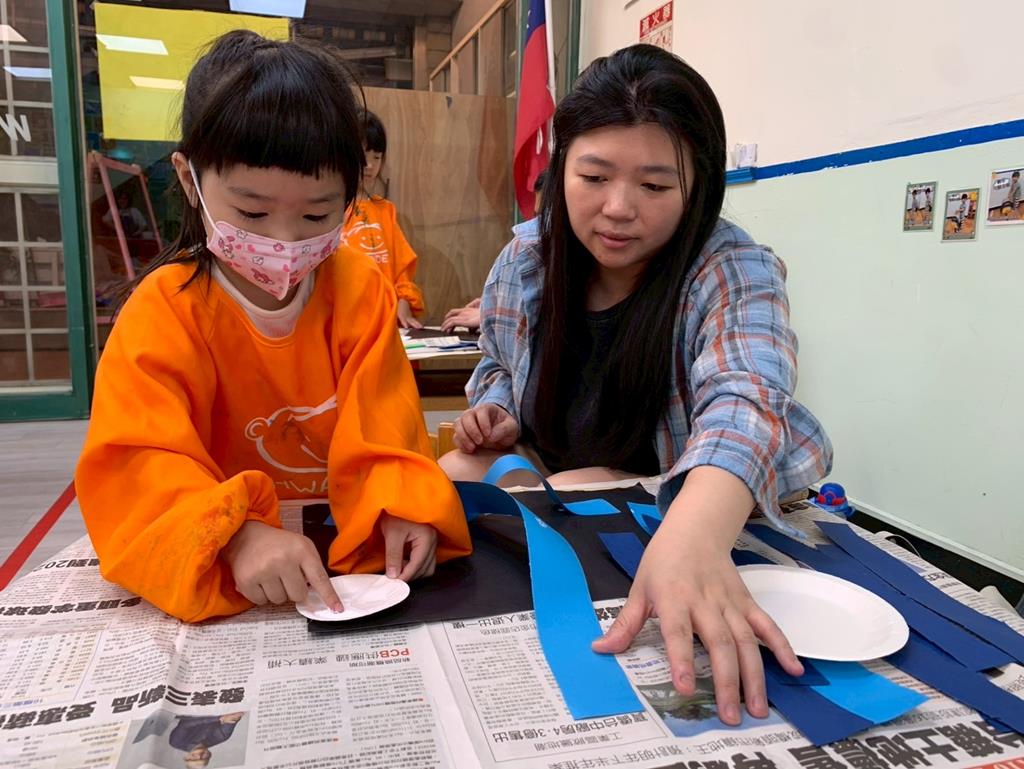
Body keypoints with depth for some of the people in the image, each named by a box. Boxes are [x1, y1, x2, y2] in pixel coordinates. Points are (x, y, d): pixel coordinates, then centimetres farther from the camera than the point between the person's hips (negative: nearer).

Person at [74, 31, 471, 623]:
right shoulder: (164, 311, -10)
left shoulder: (360, 290, -3)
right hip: (213, 567, -1)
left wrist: (400, 507, -27)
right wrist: (236, 534, -37)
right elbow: (134, 469, -20)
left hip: (353, 549, 1)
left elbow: (382, 431, -7)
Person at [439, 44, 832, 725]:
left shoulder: (735, 274, -23)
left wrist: (691, 539, -64)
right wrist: (493, 414, -12)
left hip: (693, 511, -4)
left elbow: (742, 407, -43)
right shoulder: (524, 261, -8)